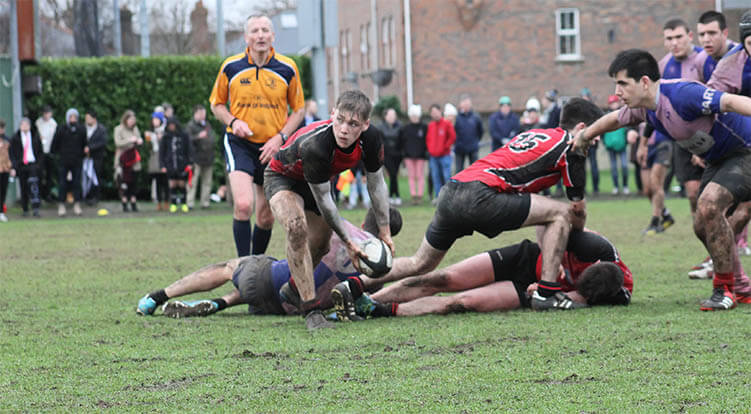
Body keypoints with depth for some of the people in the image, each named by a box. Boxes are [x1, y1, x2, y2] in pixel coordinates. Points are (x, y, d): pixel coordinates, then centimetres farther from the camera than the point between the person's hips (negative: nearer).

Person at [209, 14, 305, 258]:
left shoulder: (287, 68, -2)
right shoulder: (231, 67, -3)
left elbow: (298, 110, 6)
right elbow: (217, 104, 10)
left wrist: (279, 138, -8)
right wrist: (233, 122, -10)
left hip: (273, 148, 2)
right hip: (239, 145, -2)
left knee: (266, 216, 8)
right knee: (243, 205, -22)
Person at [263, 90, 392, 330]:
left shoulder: (371, 138, -26)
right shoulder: (313, 146, -42)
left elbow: (376, 183, -7)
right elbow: (324, 201, -30)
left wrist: (384, 230, -2)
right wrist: (348, 242, -21)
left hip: (319, 181, 7)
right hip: (282, 178, -7)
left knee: (321, 246, 19)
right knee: (297, 229, -33)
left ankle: (294, 289, 52)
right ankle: (310, 310, -28)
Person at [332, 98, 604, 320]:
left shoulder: (533, 136, 28)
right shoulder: (569, 147, 4)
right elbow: (578, 207, 8)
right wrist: (579, 232, 30)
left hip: (451, 192, 8)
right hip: (479, 195, -8)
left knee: (420, 264, 21)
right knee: (560, 214, -2)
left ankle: (353, 286, 14)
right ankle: (547, 291, -6)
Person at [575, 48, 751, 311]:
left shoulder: (681, 94, -30)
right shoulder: (644, 108, 0)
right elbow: (614, 120, 22)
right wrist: (583, 136, 34)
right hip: (718, 160, 10)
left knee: (709, 204, -27)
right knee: (703, 226, 8)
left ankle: (725, 289, -16)